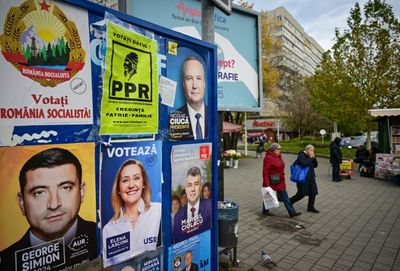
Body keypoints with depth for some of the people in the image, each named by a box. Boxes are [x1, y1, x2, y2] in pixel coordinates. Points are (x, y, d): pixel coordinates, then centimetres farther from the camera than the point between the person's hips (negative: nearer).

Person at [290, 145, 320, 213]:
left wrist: (314, 158, -5)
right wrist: (310, 158, -20)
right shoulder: (301, 156, -14)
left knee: (313, 192, 7)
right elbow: (304, 164, -30)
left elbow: (315, 165, 10)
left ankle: (310, 207, 21)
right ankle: (290, 202, 16)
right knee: (302, 193, -4)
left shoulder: (310, 156, 11)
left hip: (310, 178, 8)